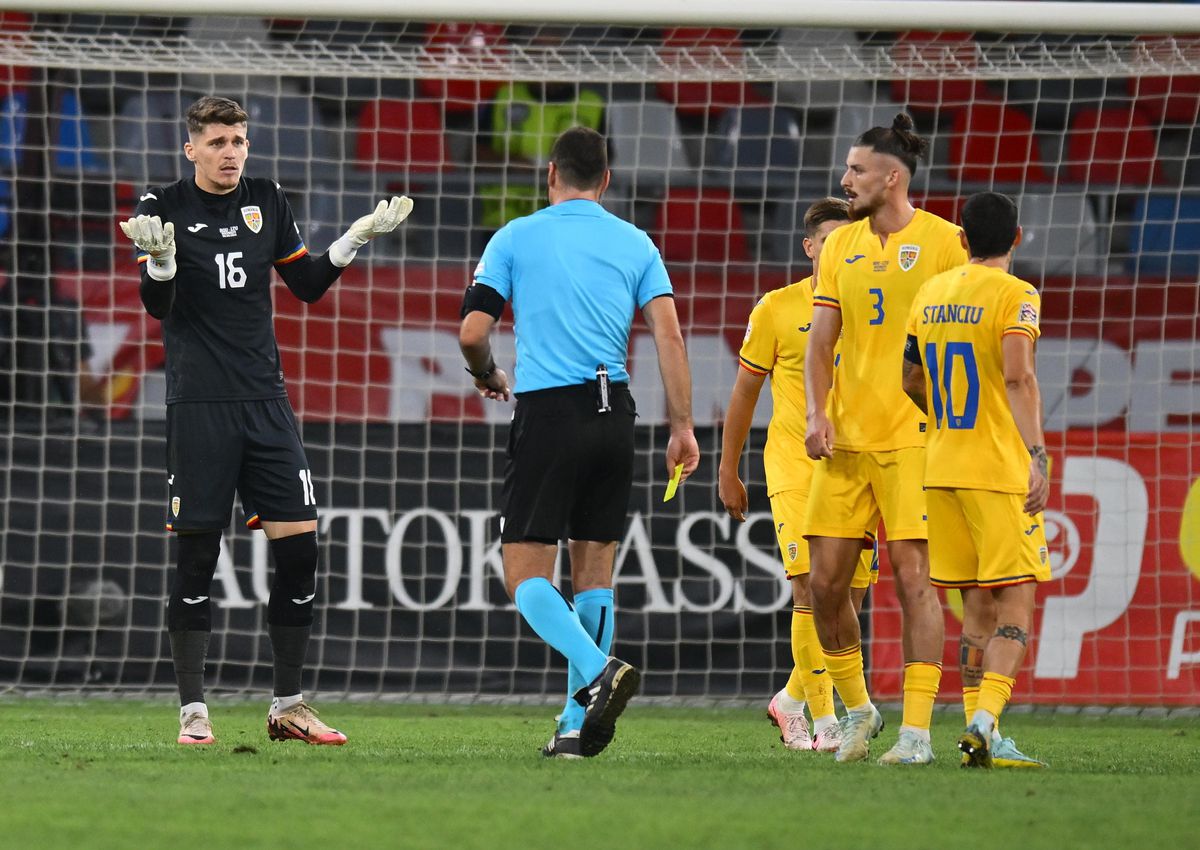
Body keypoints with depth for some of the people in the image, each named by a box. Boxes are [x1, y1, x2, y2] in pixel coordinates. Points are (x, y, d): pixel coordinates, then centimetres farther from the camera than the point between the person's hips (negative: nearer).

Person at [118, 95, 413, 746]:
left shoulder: (266, 201, 10)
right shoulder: (164, 207, -3)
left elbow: (306, 285, 17)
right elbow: (158, 308, -9)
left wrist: (355, 240, 5)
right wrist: (159, 260, -28)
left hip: (265, 399, 4)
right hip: (198, 404, -4)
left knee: (299, 544, 0)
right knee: (197, 553, -4)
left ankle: (288, 707, 10)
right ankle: (193, 711, 3)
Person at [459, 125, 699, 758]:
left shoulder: (515, 238, 3)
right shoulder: (634, 243, 9)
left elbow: (471, 333, -1)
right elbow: (668, 334, -1)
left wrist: (488, 377, 20)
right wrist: (682, 427, 1)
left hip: (547, 414, -3)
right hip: (613, 415, 4)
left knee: (526, 576, -2)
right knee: (594, 573, 11)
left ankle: (598, 671, -27)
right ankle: (578, 725, 8)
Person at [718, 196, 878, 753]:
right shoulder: (777, 309, -1)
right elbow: (744, 392, 7)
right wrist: (727, 471, 8)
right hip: (794, 460, -3)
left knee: (848, 595, 5)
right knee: (811, 584, -16)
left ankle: (793, 698, 25)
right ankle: (823, 719, -13)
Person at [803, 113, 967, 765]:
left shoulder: (942, 241, -3)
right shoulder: (840, 246, 12)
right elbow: (820, 340, 12)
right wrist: (816, 412, -3)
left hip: (914, 439, -5)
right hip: (844, 441, 5)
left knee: (913, 576, -9)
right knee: (824, 582, 3)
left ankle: (916, 730, -6)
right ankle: (856, 709, 22)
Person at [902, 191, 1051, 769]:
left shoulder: (930, 294, 12)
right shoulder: (1015, 295, -7)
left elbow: (911, 381, 21)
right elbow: (1018, 376, -21)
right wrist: (1037, 455, -25)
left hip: (941, 470, 6)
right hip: (1001, 470, -6)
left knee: (976, 606, 11)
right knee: (1015, 603, -5)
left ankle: (981, 736, 6)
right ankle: (984, 720, -22)